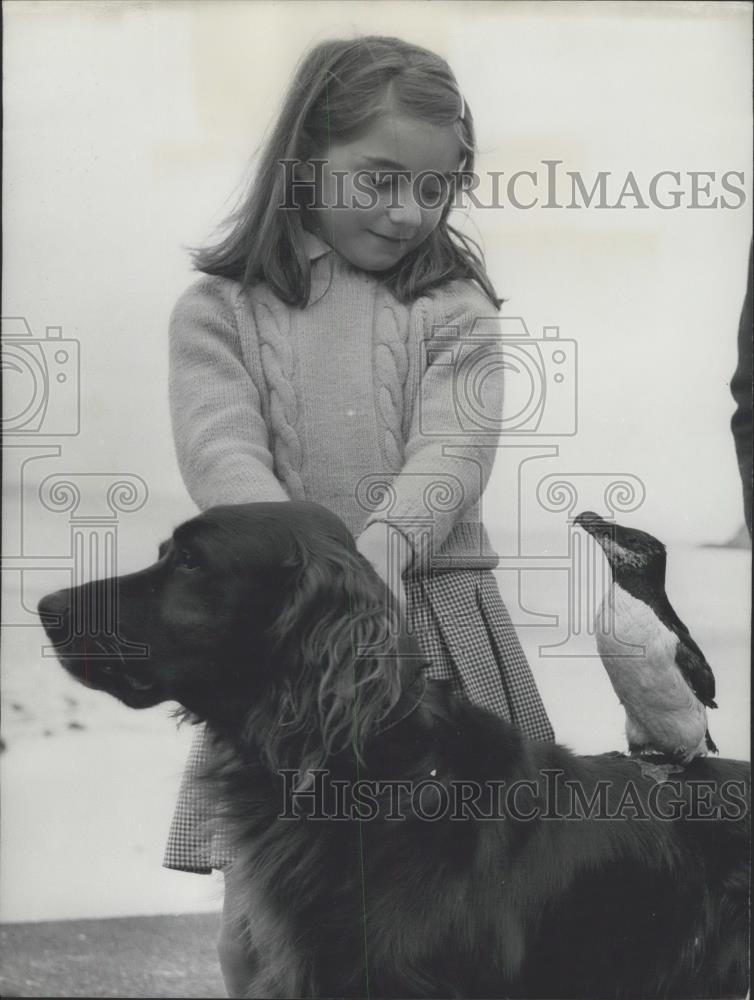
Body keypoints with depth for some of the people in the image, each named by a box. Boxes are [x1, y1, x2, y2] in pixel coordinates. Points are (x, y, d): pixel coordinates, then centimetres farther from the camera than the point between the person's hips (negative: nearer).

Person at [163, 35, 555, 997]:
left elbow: (453, 449, -8)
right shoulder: (219, 311, 5)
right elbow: (223, 455, -9)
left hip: (435, 632, 1)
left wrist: (384, 542, -28)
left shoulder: (452, 306, 7)